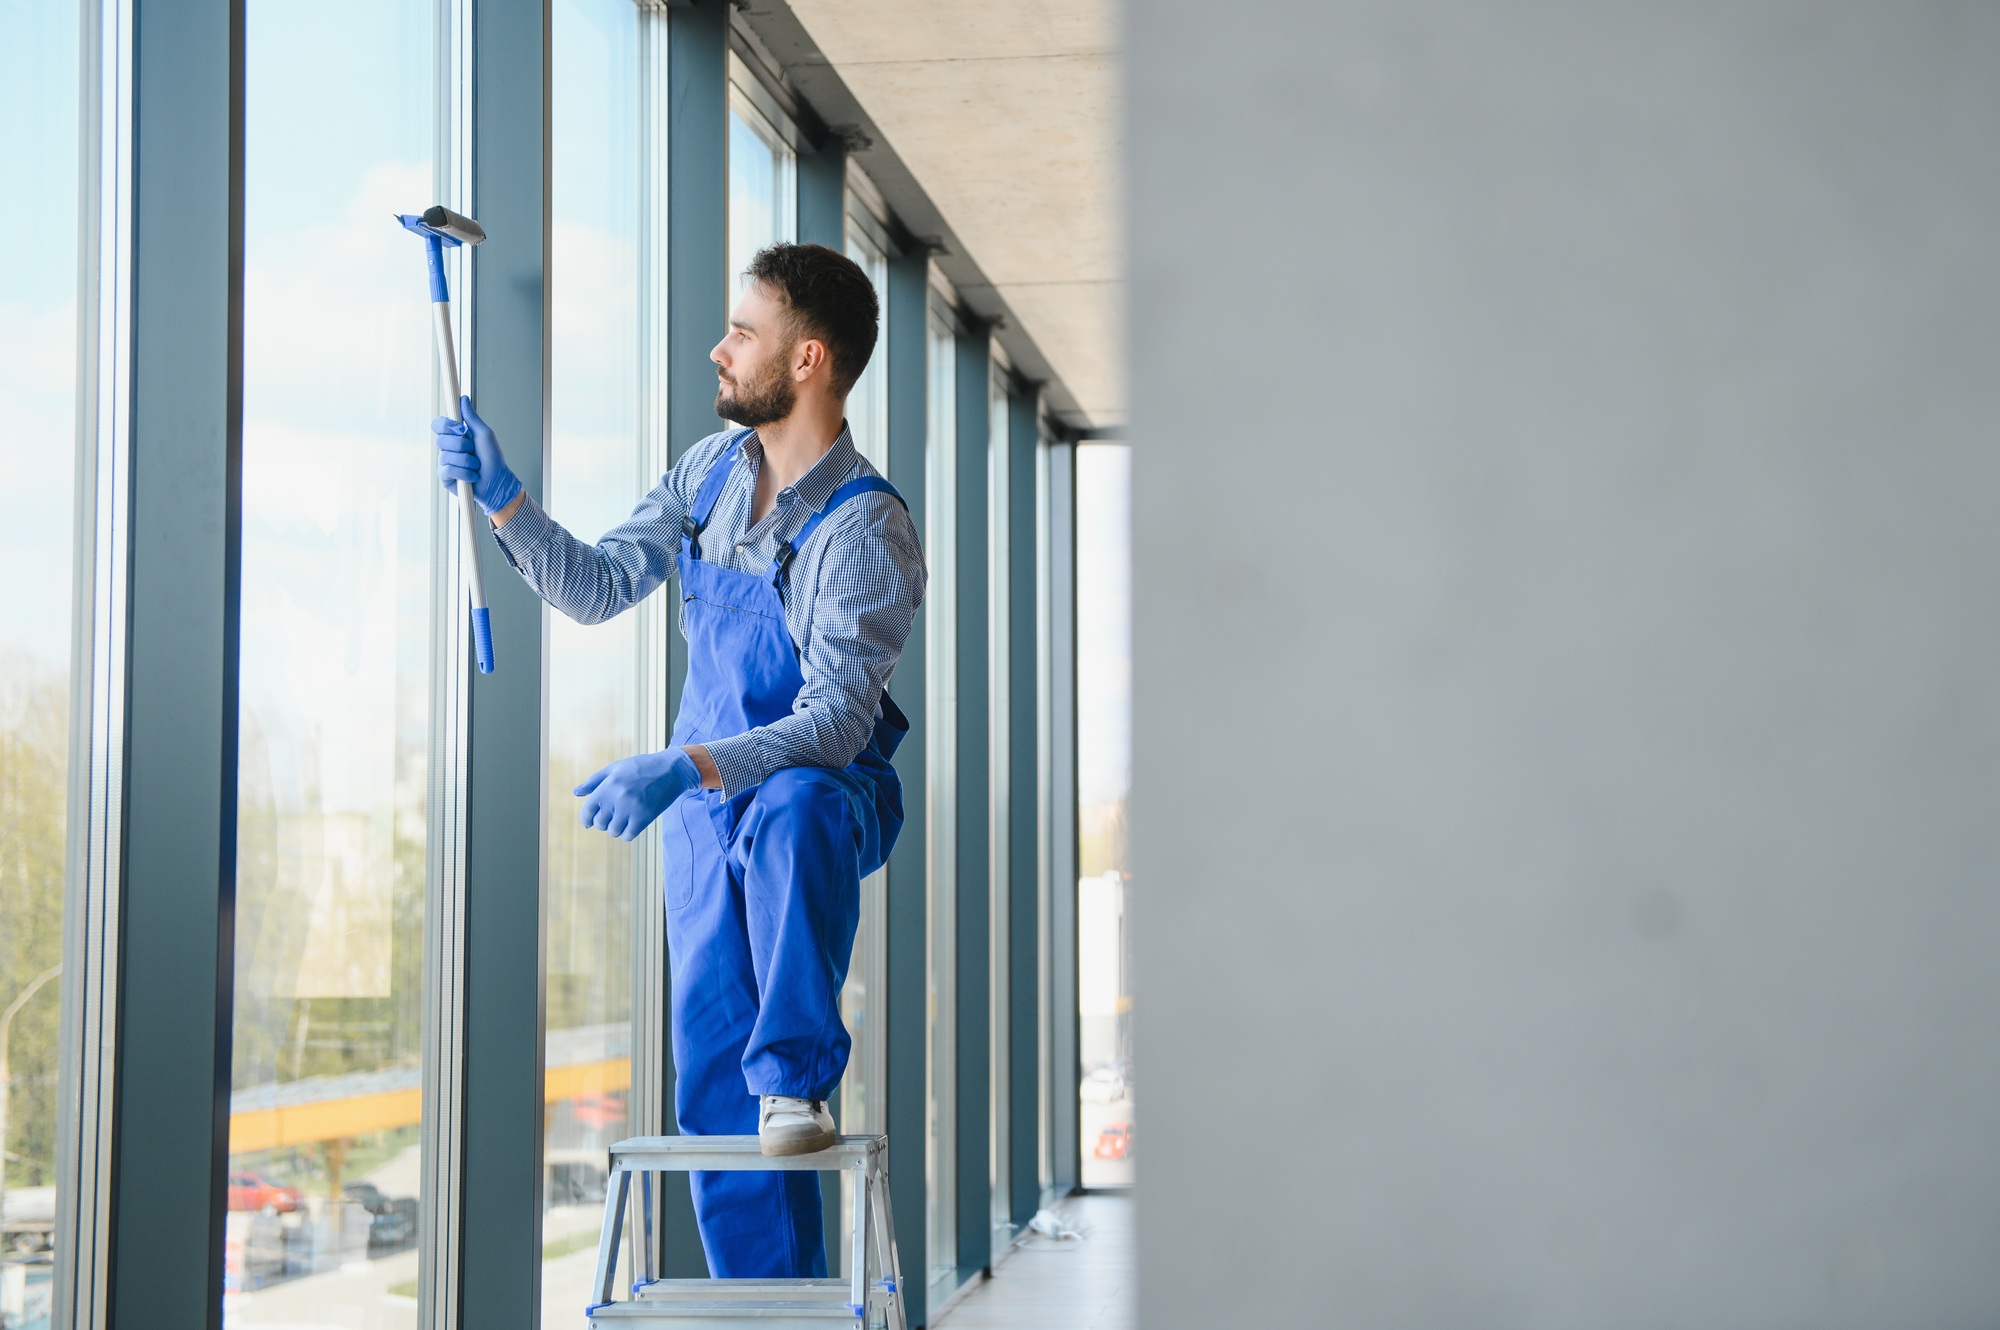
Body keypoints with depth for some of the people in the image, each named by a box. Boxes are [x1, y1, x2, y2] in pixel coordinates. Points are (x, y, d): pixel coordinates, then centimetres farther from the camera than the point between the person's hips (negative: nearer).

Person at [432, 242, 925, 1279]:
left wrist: (686, 767, -40)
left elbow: (835, 723, -28)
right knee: (712, 1075, -1)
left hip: (828, 793, -5)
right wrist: (501, 497, -3)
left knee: (793, 811, -43)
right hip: (707, 808, 6)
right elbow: (596, 589, 9)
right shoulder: (710, 471, 2)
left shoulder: (868, 529, -20)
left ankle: (797, 1082, -34)